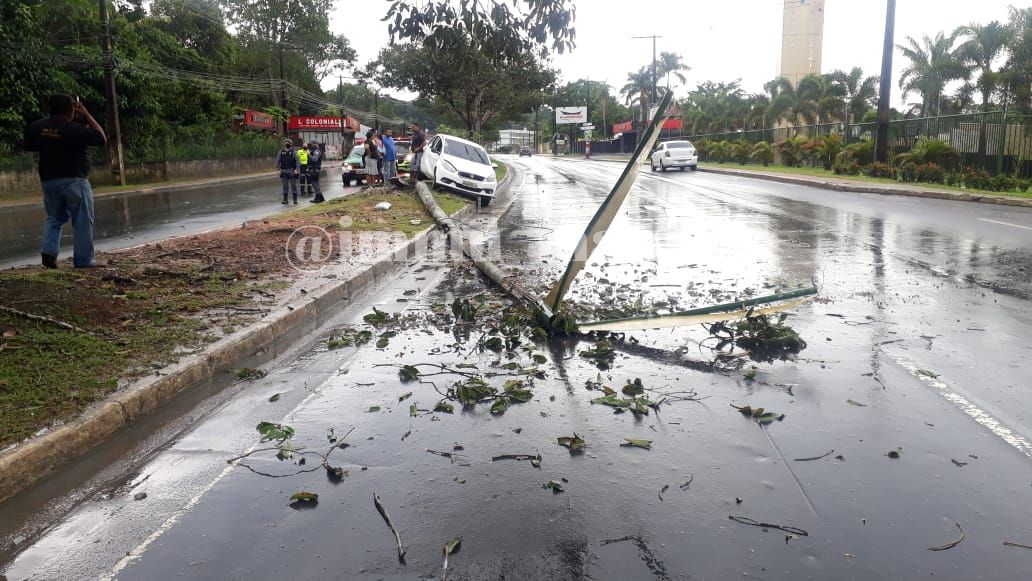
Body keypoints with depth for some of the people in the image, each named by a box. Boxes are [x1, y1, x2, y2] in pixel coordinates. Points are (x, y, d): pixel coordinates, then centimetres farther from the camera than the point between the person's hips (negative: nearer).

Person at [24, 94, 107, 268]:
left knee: (54, 218, 18)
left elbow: (30, 146, 18)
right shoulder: (75, 129, -15)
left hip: (48, 180, 6)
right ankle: (83, 260, 1)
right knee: (83, 221, 2)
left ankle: (48, 250, -2)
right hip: (74, 180, -6)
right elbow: (101, 138, -5)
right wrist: (87, 115, -2)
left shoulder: (36, 127, 3)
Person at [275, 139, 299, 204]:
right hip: (284, 172, 3)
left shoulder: (293, 152, -4)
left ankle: (295, 199, 7)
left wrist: (296, 169, -12)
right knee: (285, 186, 6)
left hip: (292, 171, -2)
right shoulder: (281, 152, 4)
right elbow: (277, 161, 9)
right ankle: (285, 199, 12)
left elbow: (297, 161, -5)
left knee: (293, 186, 1)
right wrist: (279, 169, 2)